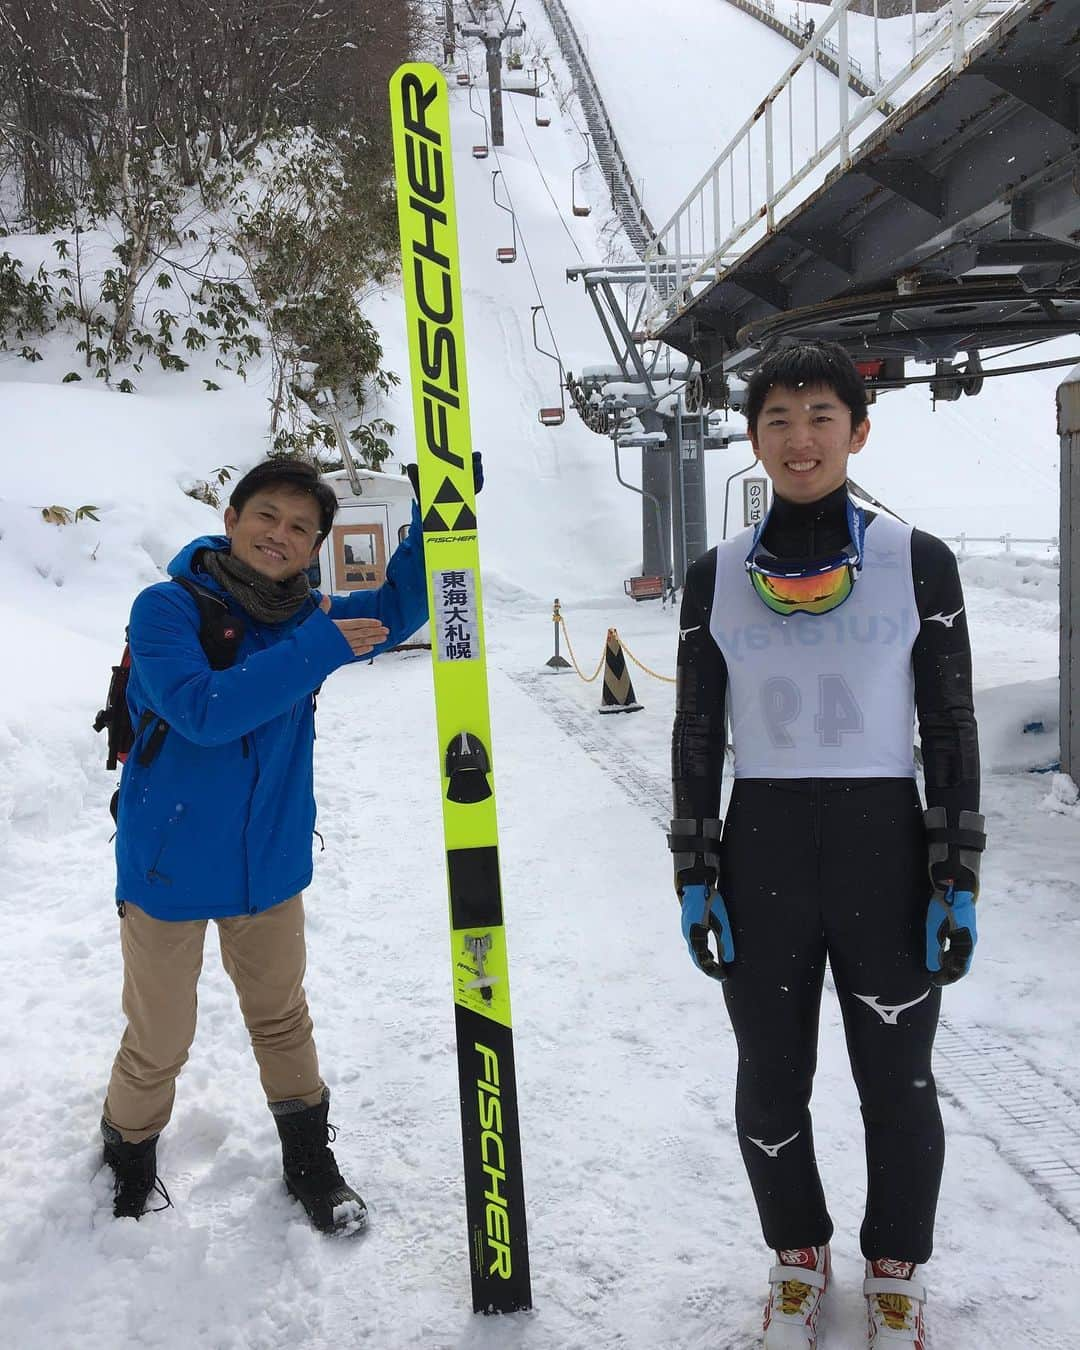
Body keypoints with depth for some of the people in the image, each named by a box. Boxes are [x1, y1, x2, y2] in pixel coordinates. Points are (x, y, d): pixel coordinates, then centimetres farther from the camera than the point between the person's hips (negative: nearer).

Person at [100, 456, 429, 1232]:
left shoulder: (306, 618, -1)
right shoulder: (167, 607, -17)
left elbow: (399, 609, -1)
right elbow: (204, 709, -31)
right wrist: (317, 652, -30)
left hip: (271, 863, 4)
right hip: (170, 867, -4)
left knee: (282, 1019, 21)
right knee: (158, 1043, 12)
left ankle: (310, 1160, 41)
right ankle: (129, 1167, 41)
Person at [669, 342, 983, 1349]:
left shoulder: (918, 561, -2)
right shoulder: (716, 575, 3)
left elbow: (951, 728, 0)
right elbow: (696, 735, 5)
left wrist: (959, 879, -4)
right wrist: (694, 877, 1)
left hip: (886, 851, -1)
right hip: (759, 857, 2)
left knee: (897, 1084, 11)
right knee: (770, 1085, 13)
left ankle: (895, 1268, 37)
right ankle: (798, 1253, 40)